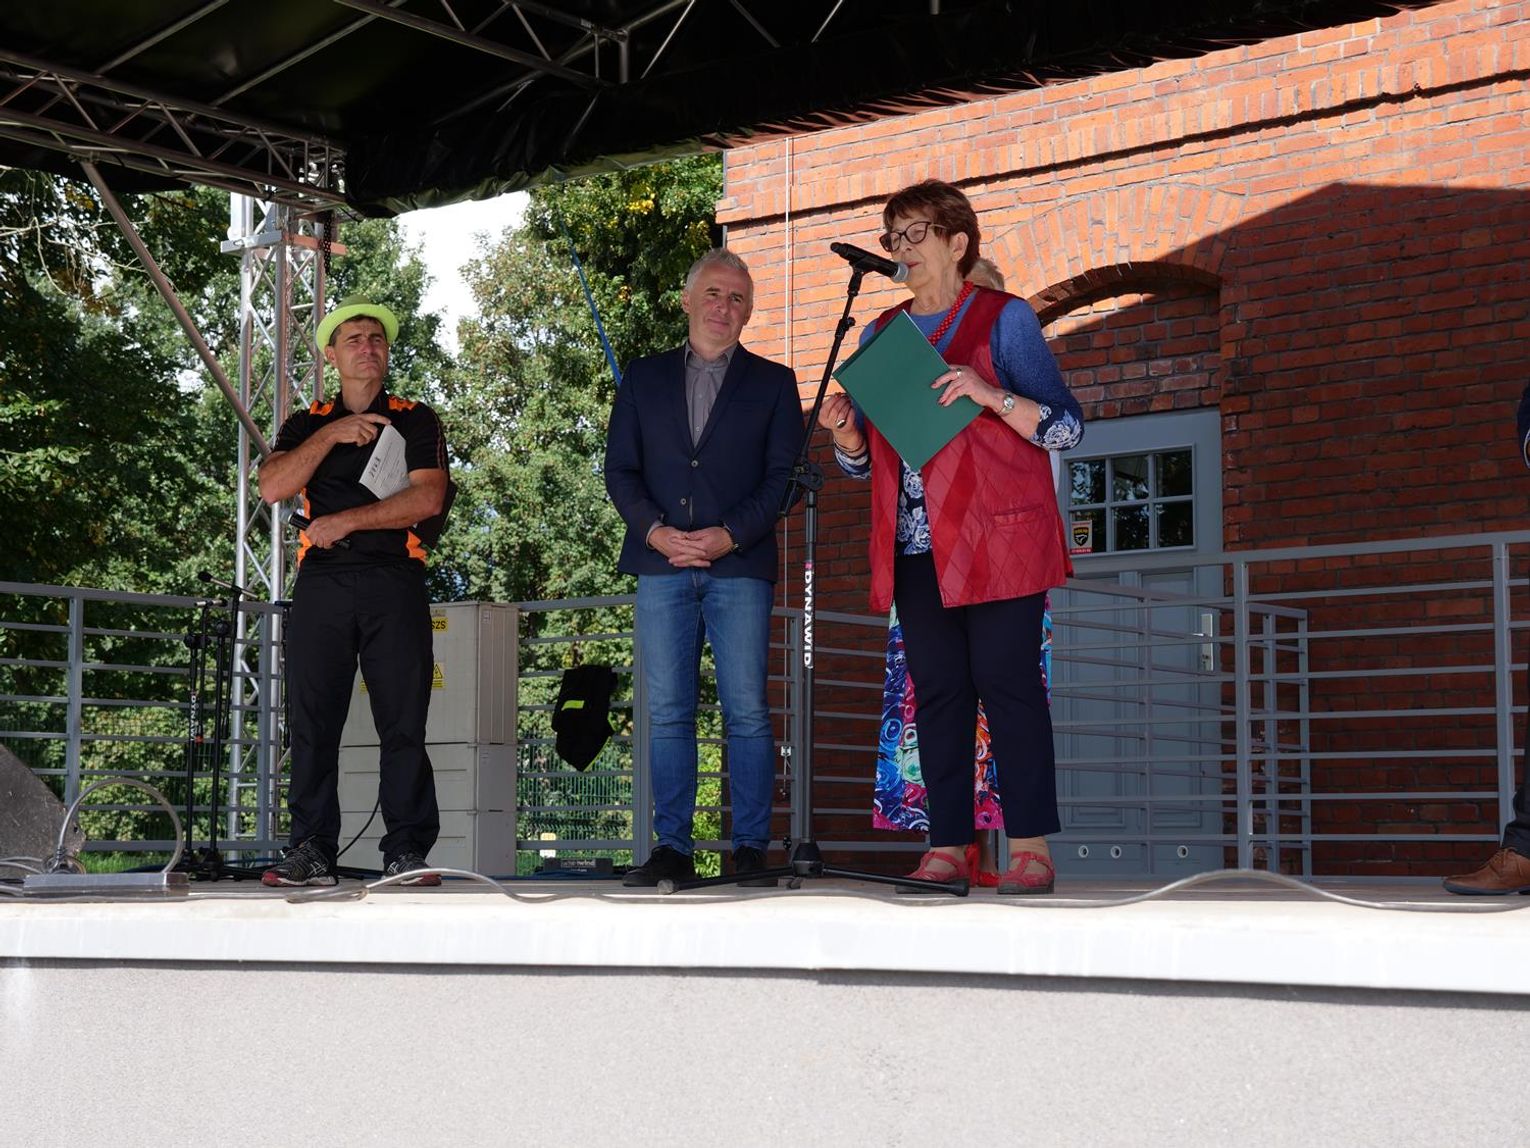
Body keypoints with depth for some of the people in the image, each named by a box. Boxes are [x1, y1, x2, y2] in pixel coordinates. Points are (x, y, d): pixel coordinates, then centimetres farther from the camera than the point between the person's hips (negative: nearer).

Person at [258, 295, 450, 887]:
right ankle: (311, 850, 0)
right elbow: (273, 487, 1)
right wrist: (330, 435, -5)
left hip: (394, 579, -1)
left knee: (404, 722, -5)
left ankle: (407, 851, -3)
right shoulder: (307, 425, 19)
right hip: (321, 583, 2)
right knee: (311, 721, -3)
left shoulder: (416, 419, 14)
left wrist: (346, 520, -6)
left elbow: (428, 498, -1)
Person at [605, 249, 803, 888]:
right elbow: (619, 468, 10)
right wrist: (655, 530, -7)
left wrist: (730, 535, -10)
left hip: (740, 565, -2)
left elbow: (782, 474, 4)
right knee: (667, 713, 0)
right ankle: (672, 848, 3)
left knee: (748, 712, -6)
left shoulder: (773, 382, 12)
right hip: (661, 566, 2)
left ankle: (751, 850, -1)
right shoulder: (644, 379, 17)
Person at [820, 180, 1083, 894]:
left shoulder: (1003, 319, 1)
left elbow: (1066, 428, -4)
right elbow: (862, 462, 20)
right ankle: (947, 848, 5)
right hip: (916, 547, 5)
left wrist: (991, 395, -18)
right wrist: (842, 431, -2)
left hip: (996, 541, -5)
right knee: (937, 693, 3)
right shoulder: (880, 334, 17)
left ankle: (1031, 849, -5)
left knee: (1007, 685, -8)